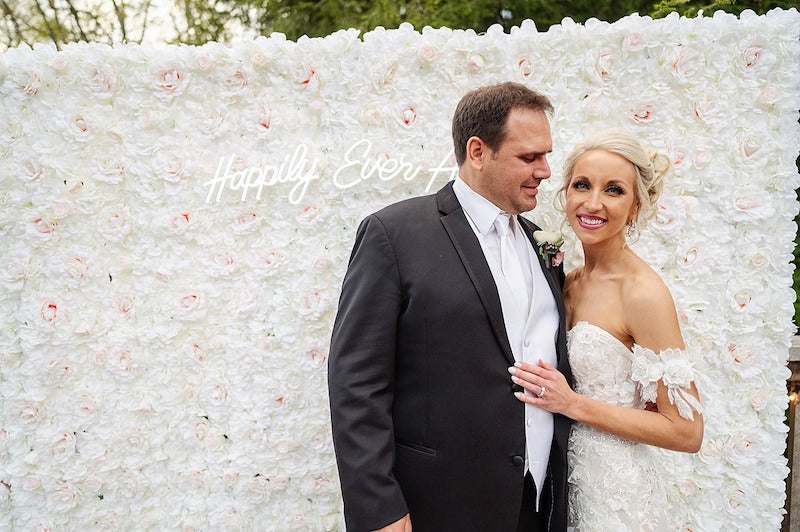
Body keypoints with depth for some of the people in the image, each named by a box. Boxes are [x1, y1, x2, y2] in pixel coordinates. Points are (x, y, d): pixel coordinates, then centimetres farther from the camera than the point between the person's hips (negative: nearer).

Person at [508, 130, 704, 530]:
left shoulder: (643, 293, -18)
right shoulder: (570, 282, 2)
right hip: (565, 480, 6)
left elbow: (686, 432, -18)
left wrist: (574, 404, -21)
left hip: (615, 496, -6)